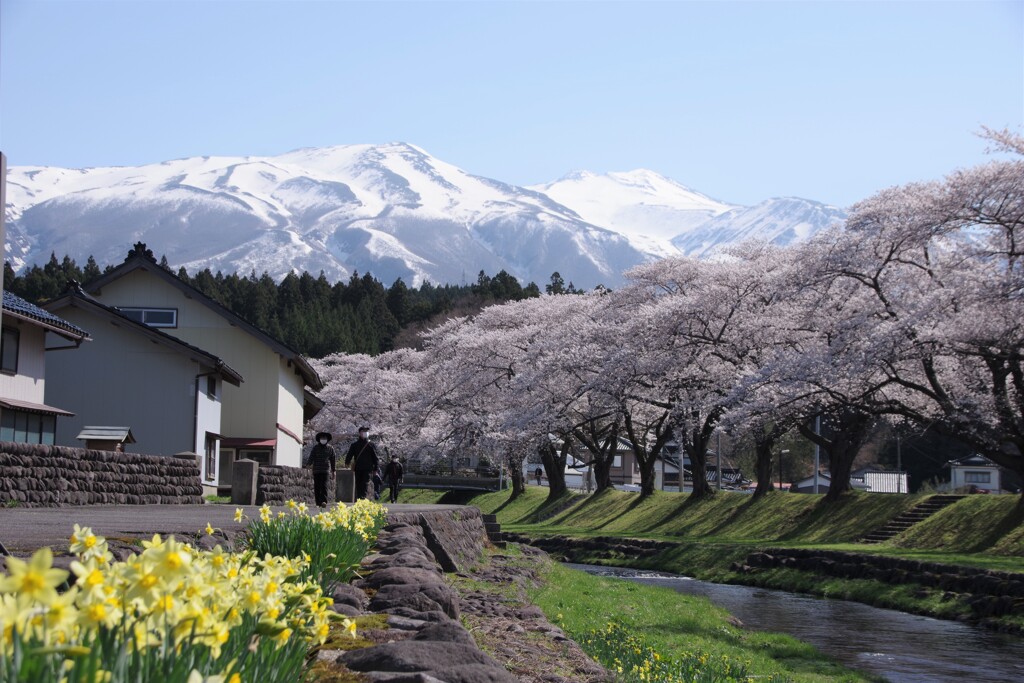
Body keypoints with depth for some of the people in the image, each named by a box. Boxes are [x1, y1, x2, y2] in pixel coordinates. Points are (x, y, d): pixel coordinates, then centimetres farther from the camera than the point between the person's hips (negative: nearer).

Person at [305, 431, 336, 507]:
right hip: (316, 470, 1)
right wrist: (308, 464, -19)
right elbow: (311, 457, 0)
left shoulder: (330, 448, 11)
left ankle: (324, 501, -26)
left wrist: (333, 470, 19)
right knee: (317, 487, 0)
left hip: (325, 470, -1)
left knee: (324, 485, -17)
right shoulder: (315, 448, 9)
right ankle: (318, 503, 6)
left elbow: (332, 460, 17)